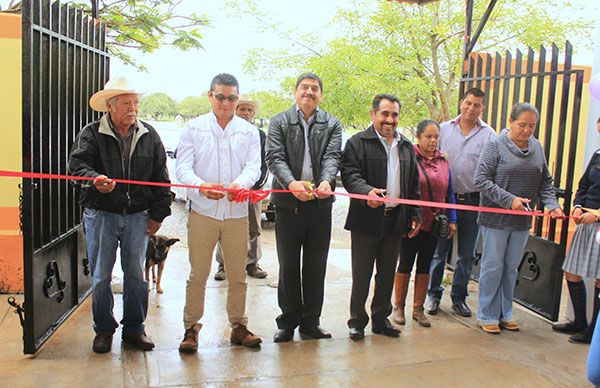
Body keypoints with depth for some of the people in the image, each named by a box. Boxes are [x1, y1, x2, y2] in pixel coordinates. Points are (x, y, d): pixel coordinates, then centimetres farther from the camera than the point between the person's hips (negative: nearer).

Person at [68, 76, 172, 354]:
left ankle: (134, 328, 24)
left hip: (137, 216, 2)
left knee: (136, 274, 8)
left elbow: (161, 177, 7)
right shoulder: (91, 134, -2)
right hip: (100, 215, -1)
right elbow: (77, 164, -13)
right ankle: (104, 329, 24)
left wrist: (158, 213, 3)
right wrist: (95, 180, -36)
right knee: (100, 276, 7)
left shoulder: (149, 135, 6)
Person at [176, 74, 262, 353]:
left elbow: (254, 167, -2)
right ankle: (191, 329, 18)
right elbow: (183, 167, -5)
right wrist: (201, 186, -26)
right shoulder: (193, 128, 4)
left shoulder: (249, 131, 9)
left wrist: (240, 183, -26)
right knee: (198, 275, 4)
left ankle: (238, 327, 24)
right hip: (202, 212, -2)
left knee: (237, 275, 10)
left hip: (237, 213, 2)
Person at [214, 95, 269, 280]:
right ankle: (223, 265, 12)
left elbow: (263, 163, 9)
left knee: (254, 229, 7)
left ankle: (252, 264, 18)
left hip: (253, 188, 2)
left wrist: (258, 184, -4)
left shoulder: (261, 135, 11)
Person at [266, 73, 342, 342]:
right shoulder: (279, 122, 5)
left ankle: (310, 322, 22)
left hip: (320, 203, 2)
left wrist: (326, 181, -25)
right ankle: (288, 321, 21)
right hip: (288, 202, -1)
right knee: (288, 266, 7)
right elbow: (275, 157, -7)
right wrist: (291, 182, -26)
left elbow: (332, 156, -4)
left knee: (316, 266, 9)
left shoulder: (332, 124, 10)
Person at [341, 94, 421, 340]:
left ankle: (381, 319, 28)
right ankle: (357, 321, 18)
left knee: (387, 275, 14)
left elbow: (414, 185, 16)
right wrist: (367, 191, -33)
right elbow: (350, 175, -14)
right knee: (361, 275, 5)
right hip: (367, 219, -5)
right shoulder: (357, 143, -4)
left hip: (396, 220, 5)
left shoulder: (407, 147, 14)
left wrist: (415, 216, 11)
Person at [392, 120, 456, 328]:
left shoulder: (442, 160, 8)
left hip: (434, 223, 5)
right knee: (405, 264, 6)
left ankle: (418, 308, 23)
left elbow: (449, 192, 12)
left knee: (425, 265, 12)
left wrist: (452, 220, 7)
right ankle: (398, 307, 19)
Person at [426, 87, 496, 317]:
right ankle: (433, 295, 20)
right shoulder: (444, 129, 4)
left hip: (473, 200, 0)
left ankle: (459, 298, 25)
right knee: (439, 251, 6)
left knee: (466, 255, 10)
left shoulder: (488, 134, 1)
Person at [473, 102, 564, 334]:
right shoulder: (496, 145, -9)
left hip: (522, 220, 5)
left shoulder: (537, 147, 8)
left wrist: (552, 205, -5)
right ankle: (487, 315, 16)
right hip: (496, 219, -5)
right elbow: (481, 179, -15)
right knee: (493, 267, 4)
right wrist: (510, 200, -21)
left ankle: (505, 313, 27)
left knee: (511, 269, 14)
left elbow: (545, 182, 13)